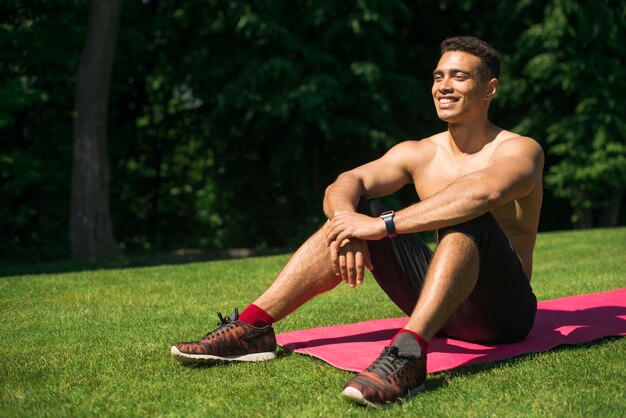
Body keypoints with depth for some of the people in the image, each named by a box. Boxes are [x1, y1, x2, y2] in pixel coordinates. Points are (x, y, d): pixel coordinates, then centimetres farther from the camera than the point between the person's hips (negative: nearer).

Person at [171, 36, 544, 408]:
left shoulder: (520, 150, -9)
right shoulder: (419, 154, 8)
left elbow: (482, 191, -34)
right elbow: (342, 186, -8)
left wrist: (384, 225, -38)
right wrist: (348, 225, -32)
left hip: (505, 311, -5)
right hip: (442, 309, 5)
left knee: (468, 216, -33)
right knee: (353, 208, -7)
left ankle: (408, 352, -51)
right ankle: (253, 327, -14)